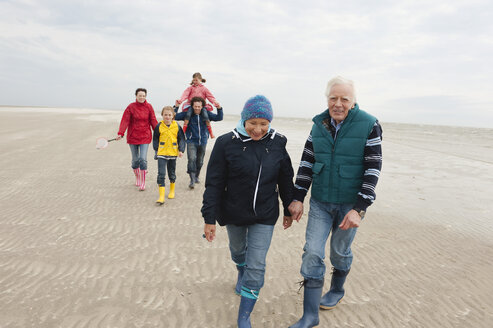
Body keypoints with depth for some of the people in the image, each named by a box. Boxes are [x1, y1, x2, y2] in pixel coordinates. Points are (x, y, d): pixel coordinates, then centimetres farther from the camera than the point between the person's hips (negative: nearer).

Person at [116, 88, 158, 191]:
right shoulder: (131, 107, -4)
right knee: (135, 159, 9)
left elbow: (153, 121, 4)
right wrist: (120, 133, -21)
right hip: (133, 136, 1)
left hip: (145, 136, 0)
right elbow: (125, 120, -10)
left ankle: (143, 182, -1)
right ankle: (137, 178, 31)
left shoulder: (149, 107, 0)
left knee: (143, 159, -10)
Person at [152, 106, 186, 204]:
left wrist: (181, 150, -6)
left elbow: (181, 139, 4)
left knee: (172, 174, 16)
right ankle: (161, 196, -7)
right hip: (161, 154, -1)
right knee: (161, 174, -9)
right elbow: (155, 139, 6)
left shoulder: (177, 126, -2)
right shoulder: (159, 126, -3)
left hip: (173, 153, 1)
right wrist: (156, 150, -3)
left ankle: (172, 191, 37)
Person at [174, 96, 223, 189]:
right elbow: (175, 117, -4)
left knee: (200, 161, 14)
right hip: (191, 141, -3)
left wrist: (219, 109, -20)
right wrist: (176, 107, -18)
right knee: (192, 159, -19)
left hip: (202, 141, 3)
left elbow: (219, 118, -4)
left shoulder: (206, 114, 1)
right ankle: (192, 180, -17)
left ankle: (196, 177, 35)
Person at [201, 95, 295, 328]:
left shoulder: (277, 143, -7)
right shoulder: (226, 143, -15)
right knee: (238, 249, 26)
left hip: (265, 216, 0)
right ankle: (241, 273, 61)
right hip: (233, 213, 0)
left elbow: (285, 179, 5)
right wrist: (209, 219, -11)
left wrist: (288, 210, 11)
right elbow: (214, 183, -12)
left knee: (256, 267, -1)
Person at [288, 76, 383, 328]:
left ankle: (337, 290, 46)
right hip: (320, 203, 3)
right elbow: (306, 163, 4)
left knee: (340, 251, 16)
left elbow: (372, 170, -14)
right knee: (312, 253, -1)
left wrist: (359, 209, -19)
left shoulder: (369, 126, -12)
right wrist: (298, 198, 0)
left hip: (350, 204, -3)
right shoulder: (319, 124, 0)